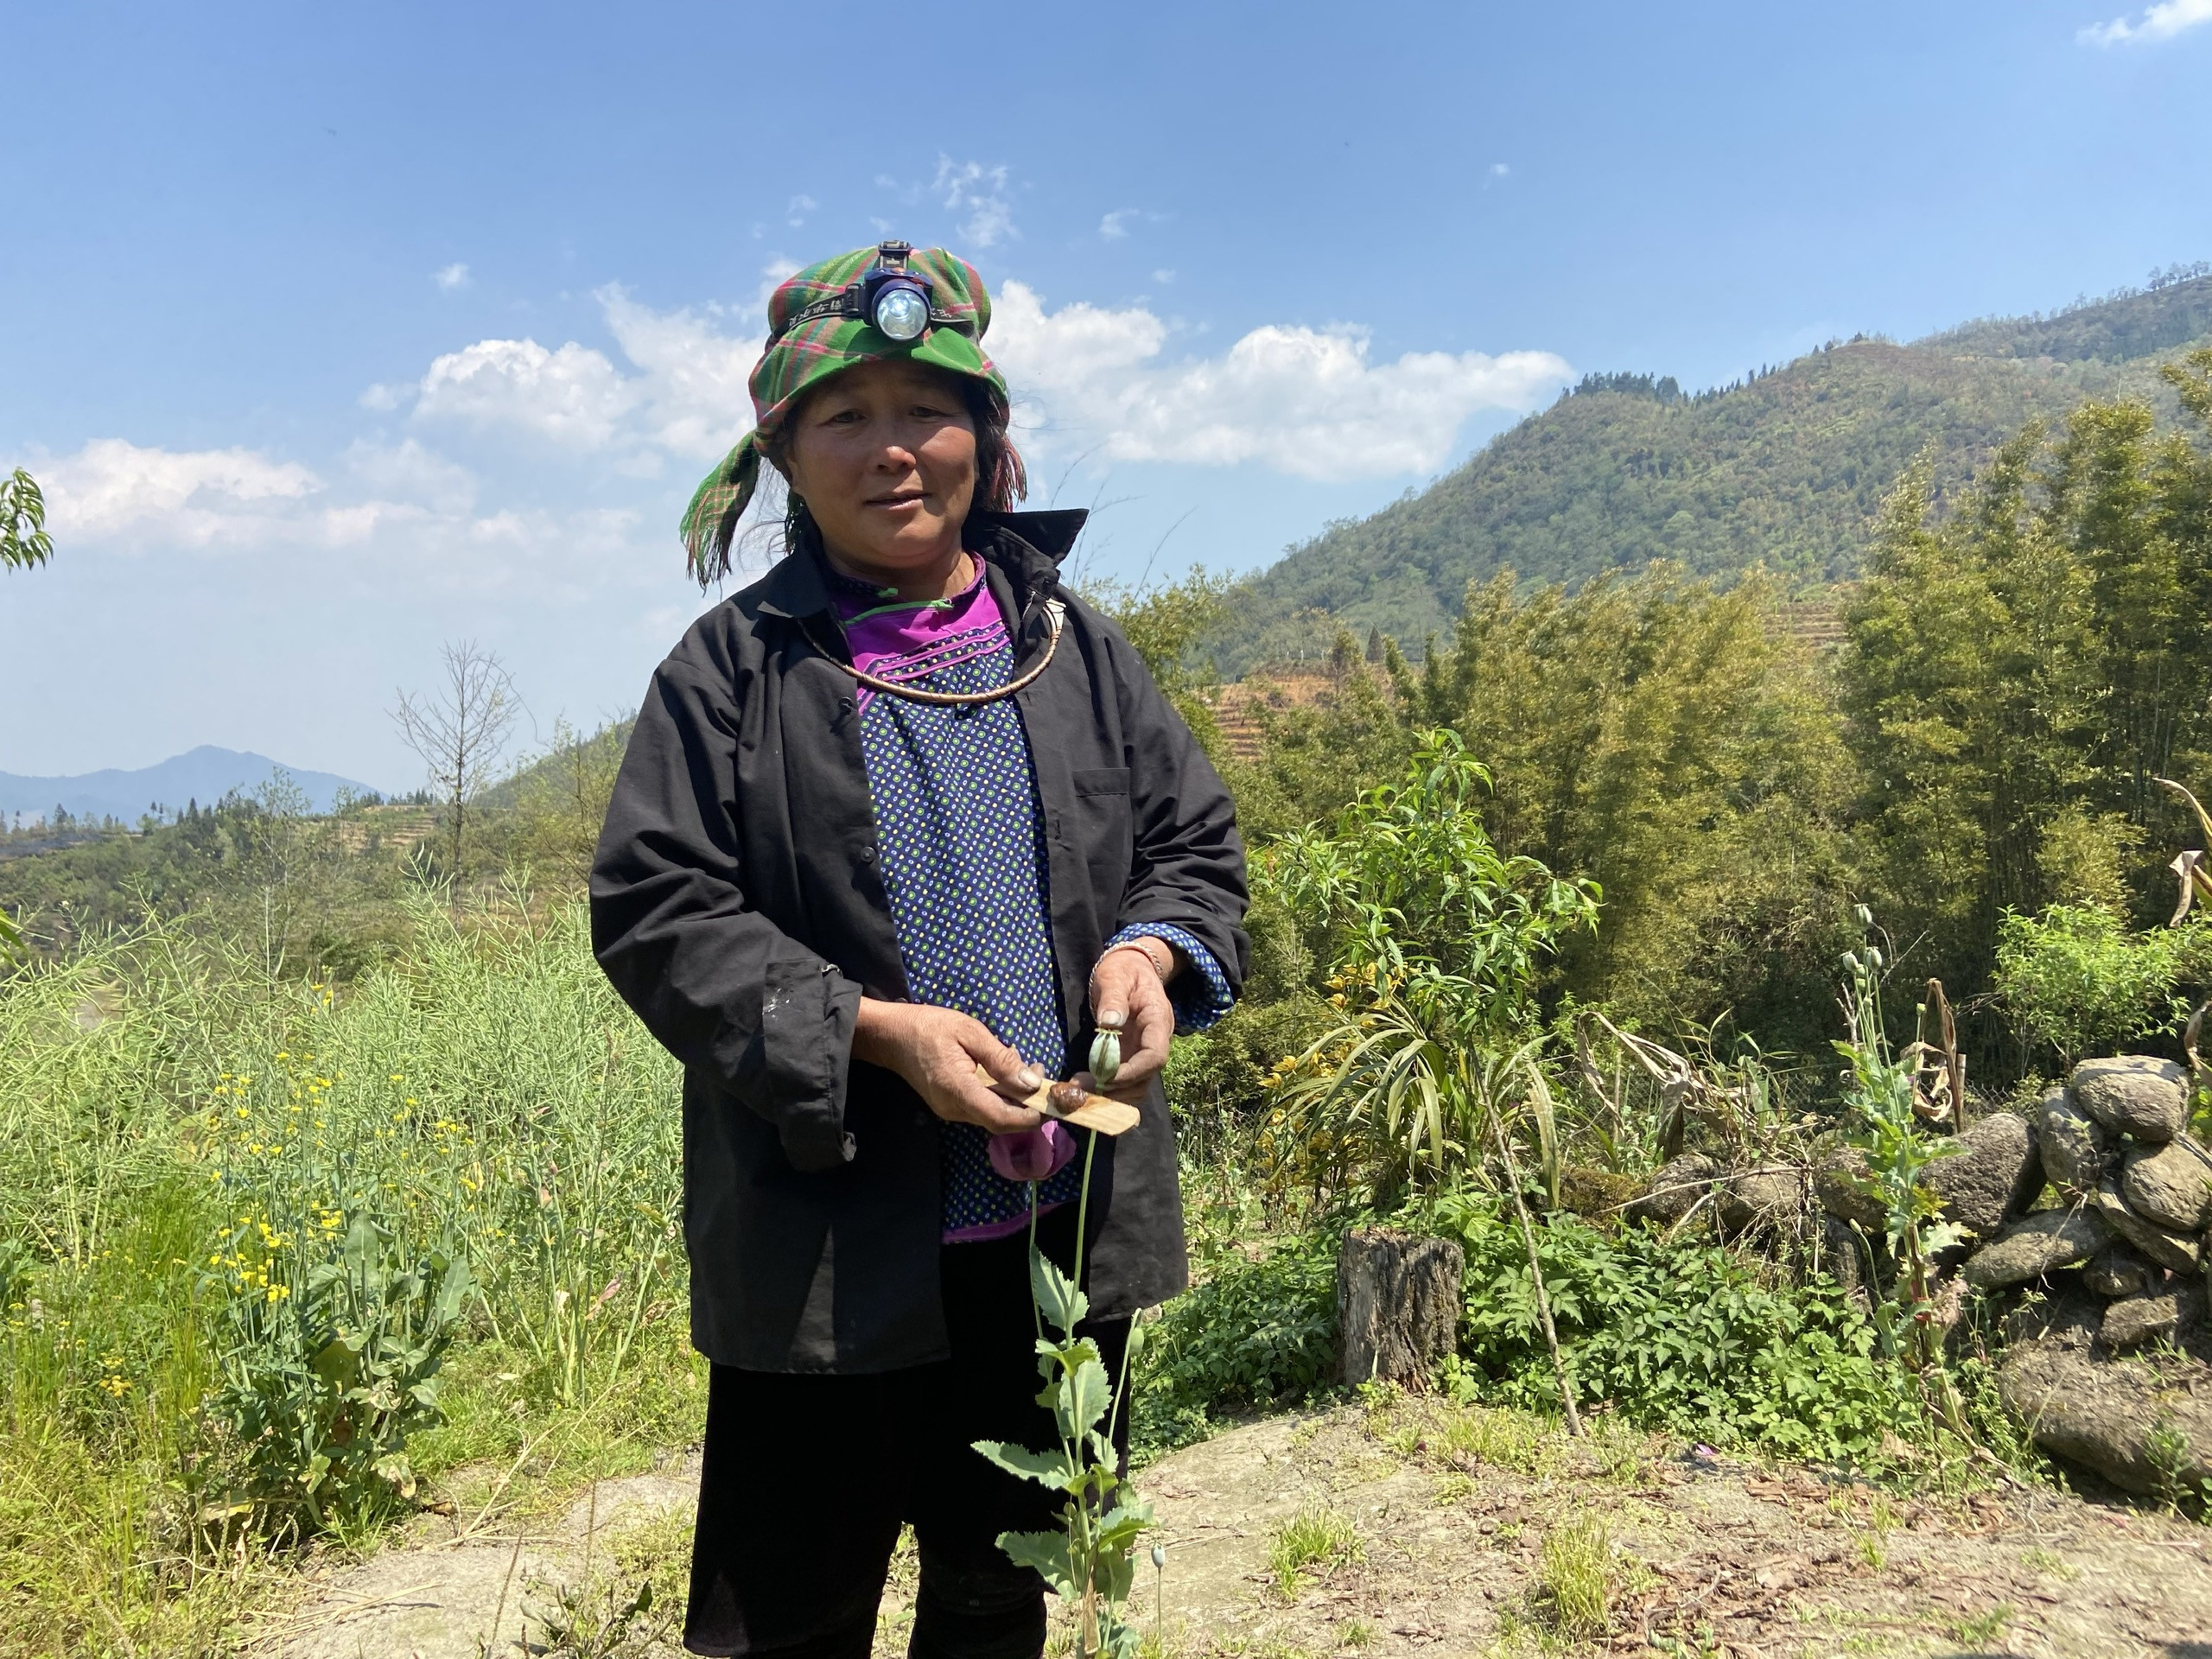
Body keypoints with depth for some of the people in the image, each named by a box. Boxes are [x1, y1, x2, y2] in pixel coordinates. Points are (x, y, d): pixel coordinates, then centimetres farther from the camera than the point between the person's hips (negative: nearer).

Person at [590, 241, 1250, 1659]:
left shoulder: (1074, 643, 6)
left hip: (1062, 1221, 3)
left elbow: (1196, 841, 10)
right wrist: (871, 1031, -20)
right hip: (829, 1241, -3)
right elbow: (654, 908, -8)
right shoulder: (735, 667, -4)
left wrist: (1150, 952, -12)